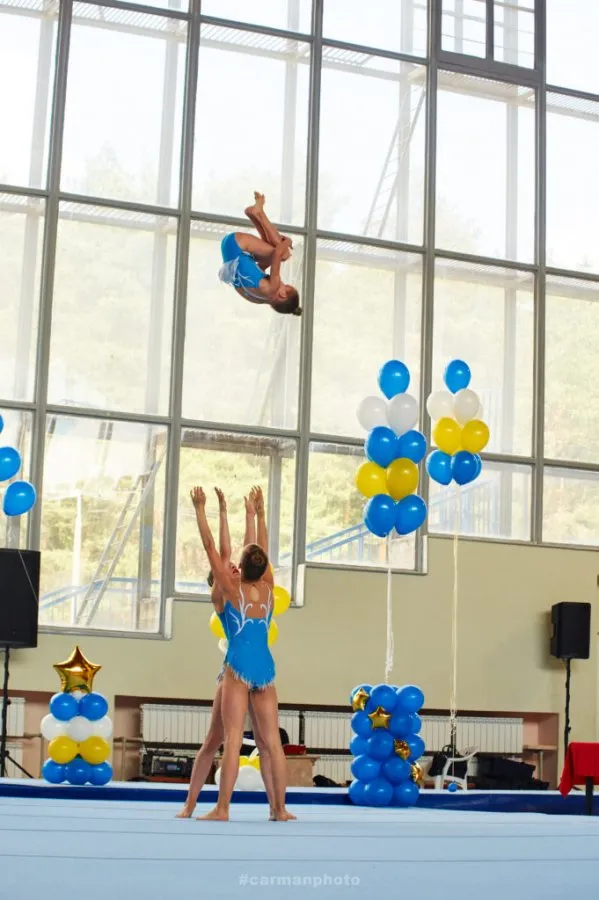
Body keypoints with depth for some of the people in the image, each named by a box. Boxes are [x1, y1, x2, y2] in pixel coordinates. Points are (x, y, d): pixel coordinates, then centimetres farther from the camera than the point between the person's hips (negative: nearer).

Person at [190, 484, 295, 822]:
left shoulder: (232, 589, -4)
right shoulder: (268, 589, 6)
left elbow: (210, 546, -2)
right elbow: (262, 551, 19)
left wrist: (201, 508, 4)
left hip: (239, 667, -4)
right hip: (265, 669, 4)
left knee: (233, 740, -8)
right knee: (273, 741, 6)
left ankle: (222, 809, -10)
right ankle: (281, 808, 8)